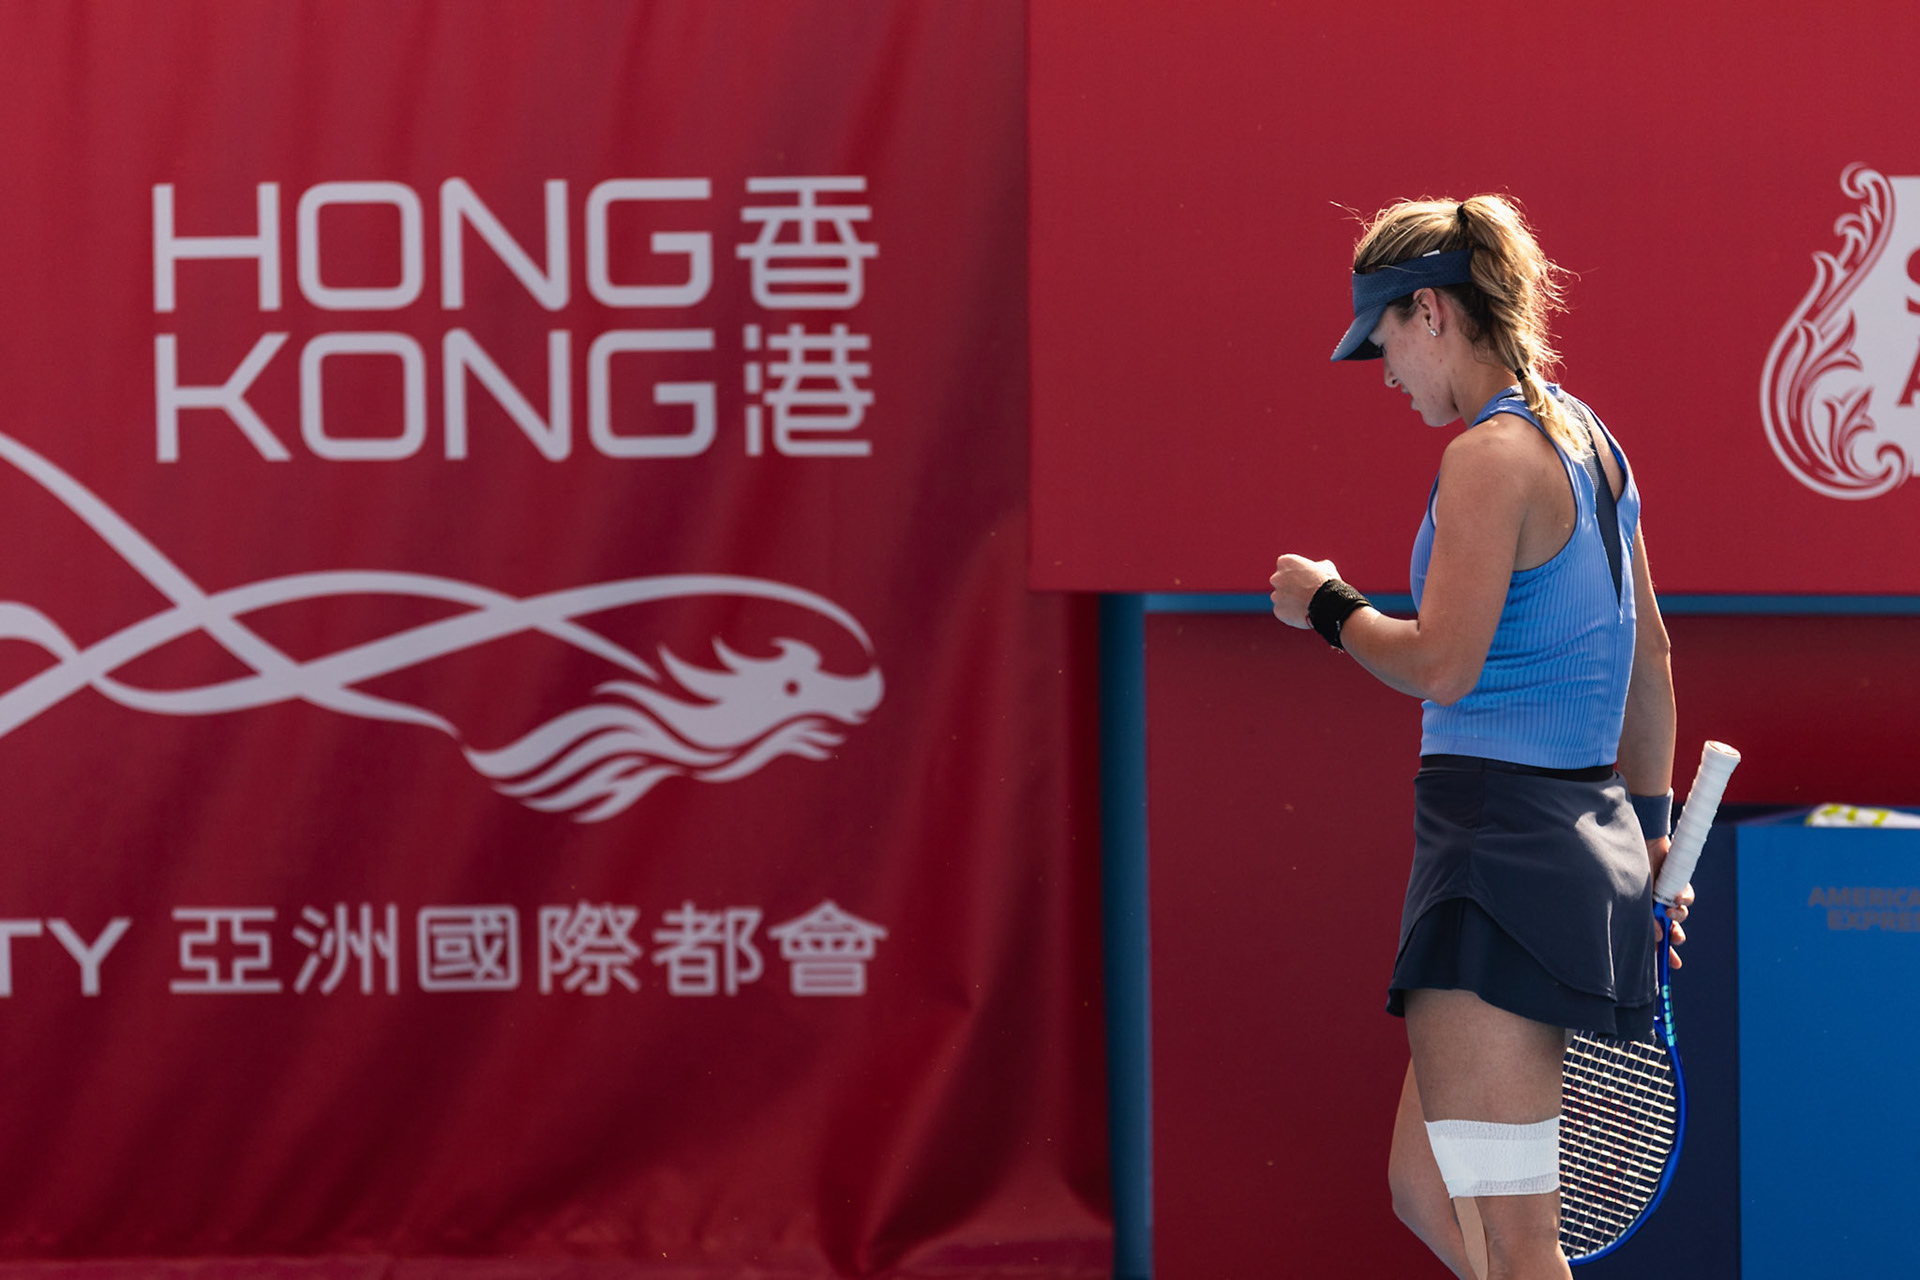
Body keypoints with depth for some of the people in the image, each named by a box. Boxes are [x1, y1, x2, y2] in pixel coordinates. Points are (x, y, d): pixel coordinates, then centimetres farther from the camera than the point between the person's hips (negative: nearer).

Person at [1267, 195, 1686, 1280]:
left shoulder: (1492, 456, -13)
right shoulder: (1589, 442, 16)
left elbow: (1441, 667, -18)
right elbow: (1650, 656, 22)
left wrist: (1329, 603, 0)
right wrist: (1648, 828, 28)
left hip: (1504, 844, -10)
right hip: (1585, 834, 10)